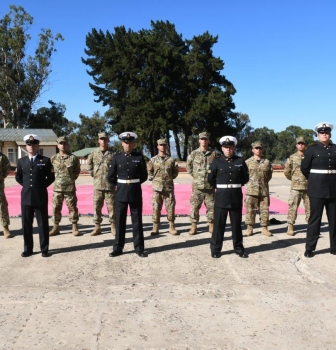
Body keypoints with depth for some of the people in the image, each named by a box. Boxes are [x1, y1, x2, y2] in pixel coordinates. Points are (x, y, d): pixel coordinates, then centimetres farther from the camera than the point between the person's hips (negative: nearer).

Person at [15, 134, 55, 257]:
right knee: (26, 224, 7)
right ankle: (28, 249, 17)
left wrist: (42, 186, 0)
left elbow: (51, 177, 5)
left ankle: (44, 249, 11)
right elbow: (18, 177, 20)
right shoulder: (21, 161, 10)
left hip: (41, 197, -3)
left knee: (43, 224, 3)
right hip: (26, 197, 3)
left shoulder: (45, 160, 1)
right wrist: (26, 185, 9)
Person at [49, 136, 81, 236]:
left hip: (70, 187, -2)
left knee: (72, 207, 2)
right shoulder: (53, 158, 6)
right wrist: (55, 178, 7)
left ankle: (75, 228, 11)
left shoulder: (73, 158, 0)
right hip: (57, 187, 2)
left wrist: (72, 178, 3)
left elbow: (77, 171, 10)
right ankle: (56, 227, 16)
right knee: (56, 208, 6)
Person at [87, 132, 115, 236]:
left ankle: (113, 226, 13)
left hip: (110, 185, -2)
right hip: (98, 185, 2)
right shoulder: (93, 153, 5)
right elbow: (89, 165, 18)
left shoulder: (112, 154, 0)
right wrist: (93, 174, 9)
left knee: (111, 207, 2)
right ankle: (97, 227, 15)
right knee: (97, 206, 5)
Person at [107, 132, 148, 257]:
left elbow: (144, 176, 6)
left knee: (137, 221, 5)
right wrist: (121, 185, 10)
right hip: (121, 193, 1)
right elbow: (110, 177, 5)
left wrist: (134, 184, 11)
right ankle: (118, 248, 15)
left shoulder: (139, 157, 0)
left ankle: (139, 248, 13)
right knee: (120, 221, 6)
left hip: (136, 193, 0)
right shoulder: (117, 157, 1)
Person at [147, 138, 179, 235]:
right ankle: (155, 228, 9)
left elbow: (175, 172, 12)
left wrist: (170, 178, 5)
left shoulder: (171, 159, 3)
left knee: (170, 207, 2)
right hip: (157, 187, 0)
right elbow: (149, 171, 11)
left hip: (169, 187, 0)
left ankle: (172, 227, 12)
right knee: (156, 208, 1)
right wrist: (154, 178, 3)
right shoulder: (153, 160, 4)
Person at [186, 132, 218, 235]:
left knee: (211, 206, 6)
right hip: (197, 185, 0)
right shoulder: (194, 154, 3)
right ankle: (194, 226, 12)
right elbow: (188, 166, 15)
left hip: (210, 185, 0)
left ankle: (211, 225, 18)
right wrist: (194, 175, 7)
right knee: (195, 206, 2)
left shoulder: (214, 154, 1)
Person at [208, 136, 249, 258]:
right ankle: (215, 249, 11)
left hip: (236, 196, 2)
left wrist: (236, 186, 12)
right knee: (219, 224, 2)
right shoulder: (216, 162, 0)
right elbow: (210, 179, 5)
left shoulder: (240, 161, 4)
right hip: (221, 196, -1)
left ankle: (239, 248, 22)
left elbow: (245, 178, 11)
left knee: (237, 224, 10)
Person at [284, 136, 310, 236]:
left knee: (309, 207, 7)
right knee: (293, 207, -3)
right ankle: (290, 227, 3)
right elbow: (286, 171, 8)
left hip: (308, 187, 2)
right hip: (295, 187, -1)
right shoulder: (292, 158, 3)